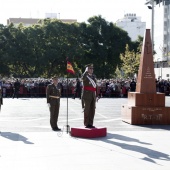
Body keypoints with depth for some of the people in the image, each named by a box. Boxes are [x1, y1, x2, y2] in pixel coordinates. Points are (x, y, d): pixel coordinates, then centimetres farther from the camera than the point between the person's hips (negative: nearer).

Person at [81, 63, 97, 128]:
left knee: (92, 110, 6)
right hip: (87, 96, -7)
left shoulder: (93, 76, 15)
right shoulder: (85, 76, -6)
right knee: (87, 110, -3)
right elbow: (83, 77, -33)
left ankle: (90, 124, 13)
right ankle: (86, 124, 3)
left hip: (93, 96, 7)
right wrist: (86, 71, -22)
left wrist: (95, 95, 21)